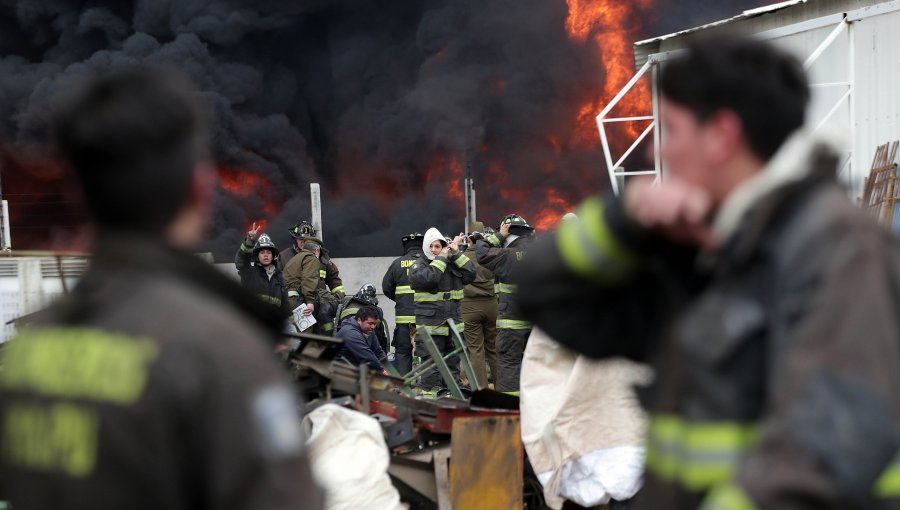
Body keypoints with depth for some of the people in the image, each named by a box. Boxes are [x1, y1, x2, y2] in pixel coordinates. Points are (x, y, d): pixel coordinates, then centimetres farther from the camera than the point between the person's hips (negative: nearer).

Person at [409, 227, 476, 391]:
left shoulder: (453, 264, 14)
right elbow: (429, 278, -21)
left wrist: (457, 254, -1)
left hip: (454, 323, 5)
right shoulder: (418, 266, -1)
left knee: (453, 363, 12)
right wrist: (441, 258, -12)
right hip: (430, 325, -5)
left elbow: (470, 275, 1)